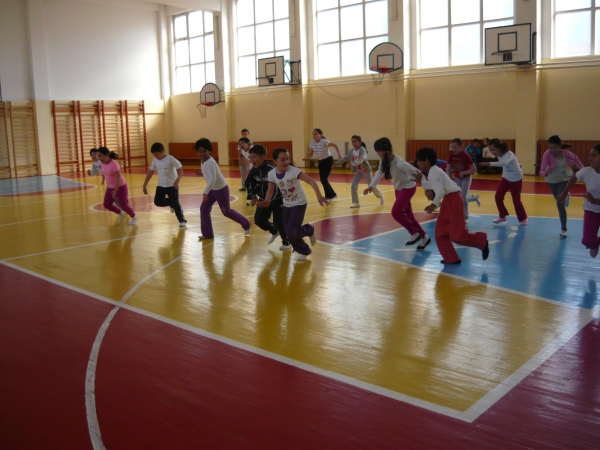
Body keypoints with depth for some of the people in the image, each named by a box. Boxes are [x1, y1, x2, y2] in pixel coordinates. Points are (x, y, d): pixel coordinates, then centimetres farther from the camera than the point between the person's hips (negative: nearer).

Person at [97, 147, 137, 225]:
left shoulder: (114, 164, -25)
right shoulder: (103, 164, -2)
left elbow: (119, 178, -26)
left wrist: (115, 190, -27)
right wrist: (107, 187, 20)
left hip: (120, 187, -8)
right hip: (111, 187, 8)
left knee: (123, 205, -3)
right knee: (106, 205, 5)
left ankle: (134, 217, 24)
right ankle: (121, 213, 30)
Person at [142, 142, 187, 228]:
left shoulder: (170, 159, -18)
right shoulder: (155, 160, -1)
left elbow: (180, 170, -19)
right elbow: (150, 172, 9)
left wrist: (177, 181, -34)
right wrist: (145, 185, 7)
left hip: (172, 185, -5)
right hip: (161, 185, 5)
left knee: (175, 203, -4)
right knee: (158, 202, -4)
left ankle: (182, 221, 11)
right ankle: (172, 204, 24)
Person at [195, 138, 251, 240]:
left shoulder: (210, 163, -29)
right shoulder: (203, 161, -1)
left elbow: (213, 179, -40)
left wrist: (205, 192, -43)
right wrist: (202, 173, 4)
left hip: (221, 189, -9)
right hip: (213, 189, 9)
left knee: (226, 212, 7)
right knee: (204, 209, 1)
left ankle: (246, 224, 30)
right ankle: (207, 234, 9)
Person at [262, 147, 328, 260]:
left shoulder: (293, 171, -26)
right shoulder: (271, 174, -12)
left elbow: (311, 181, -31)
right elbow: (270, 191, 1)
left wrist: (319, 196, -43)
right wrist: (266, 202, -18)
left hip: (299, 204, -5)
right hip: (287, 205, 5)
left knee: (292, 231, -17)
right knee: (289, 233, 6)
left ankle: (309, 230, 17)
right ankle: (304, 251, 30)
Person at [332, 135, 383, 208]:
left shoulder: (362, 150, -24)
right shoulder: (352, 150, -3)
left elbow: (361, 159, -43)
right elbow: (346, 158, 10)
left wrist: (354, 164, -59)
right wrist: (336, 164, 10)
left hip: (366, 170, -6)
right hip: (358, 171, 6)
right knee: (353, 186, -7)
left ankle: (381, 196, 35)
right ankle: (356, 203, 4)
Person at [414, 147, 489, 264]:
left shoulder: (433, 172, -17)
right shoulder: (433, 171, 13)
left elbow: (440, 190, -30)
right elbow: (432, 188, 19)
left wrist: (434, 204, -39)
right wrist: (421, 180, 16)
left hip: (453, 200, -10)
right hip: (448, 201, 10)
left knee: (457, 235, -9)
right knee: (440, 233, 9)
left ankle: (482, 241, 14)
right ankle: (451, 259, 15)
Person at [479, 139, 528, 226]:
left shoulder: (509, 154, -31)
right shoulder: (499, 155, -7)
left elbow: (504, 163, -52)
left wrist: (490, 163, -62)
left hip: (516, 179, -6)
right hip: (506, 178, 6)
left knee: (516, 200, 0)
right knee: (498, 196, -4)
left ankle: (523, 218, 21)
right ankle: (502, 216, 14)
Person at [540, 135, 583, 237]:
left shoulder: (566, 153, -24)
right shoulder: (547, 154, -29)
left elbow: (575, 159, 0)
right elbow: (541, 171, -34)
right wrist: (546, 172, -56)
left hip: (564, 178, -1)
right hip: (552, 180, 1)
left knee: (560, 203, -16)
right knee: (560, 202, 21)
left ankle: (563, 229, -5)